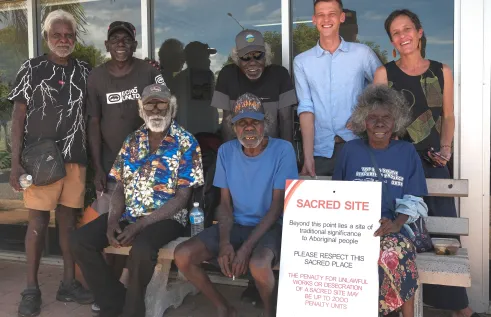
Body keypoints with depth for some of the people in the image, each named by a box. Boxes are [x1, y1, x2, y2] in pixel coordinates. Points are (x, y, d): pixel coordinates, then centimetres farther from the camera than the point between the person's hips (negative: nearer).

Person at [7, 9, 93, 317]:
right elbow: (19, 117, -1)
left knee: (69, 220, 8)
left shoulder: (84, 71, 8)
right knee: (38, 222, 1)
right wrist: (16, 162, -7)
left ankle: (69, 283, 19)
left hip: (75, 158, 3)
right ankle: (32, 288, 13)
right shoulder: (32, 69, 1)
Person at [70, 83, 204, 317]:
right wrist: (112, 220, -10)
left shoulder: (186, 144, -8)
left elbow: (182, 198, -12)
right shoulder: (132, 141, 9)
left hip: (166, 218, -5)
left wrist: (140, 225, -18)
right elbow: (120, 186, 10)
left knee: (141, 249, -35)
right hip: (129, 214, 6)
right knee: (80, 241, -11)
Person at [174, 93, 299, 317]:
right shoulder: (226, 151, 0)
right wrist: (224, 242, -15)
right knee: (182, 255, -16)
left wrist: (247, 247, -21)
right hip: (236, 224, 5)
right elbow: (225, 203, 2)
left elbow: (278, 205, -13)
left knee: (258, 265, -37)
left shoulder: (282, 150, -12)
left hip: (270, 226, -4)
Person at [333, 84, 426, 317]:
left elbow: (413, 200, 3)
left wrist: (395, 224, -16)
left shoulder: (407, 153, 6)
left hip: (394, 228, 0)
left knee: (395, 254, -30)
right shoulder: (350, 150, 6)